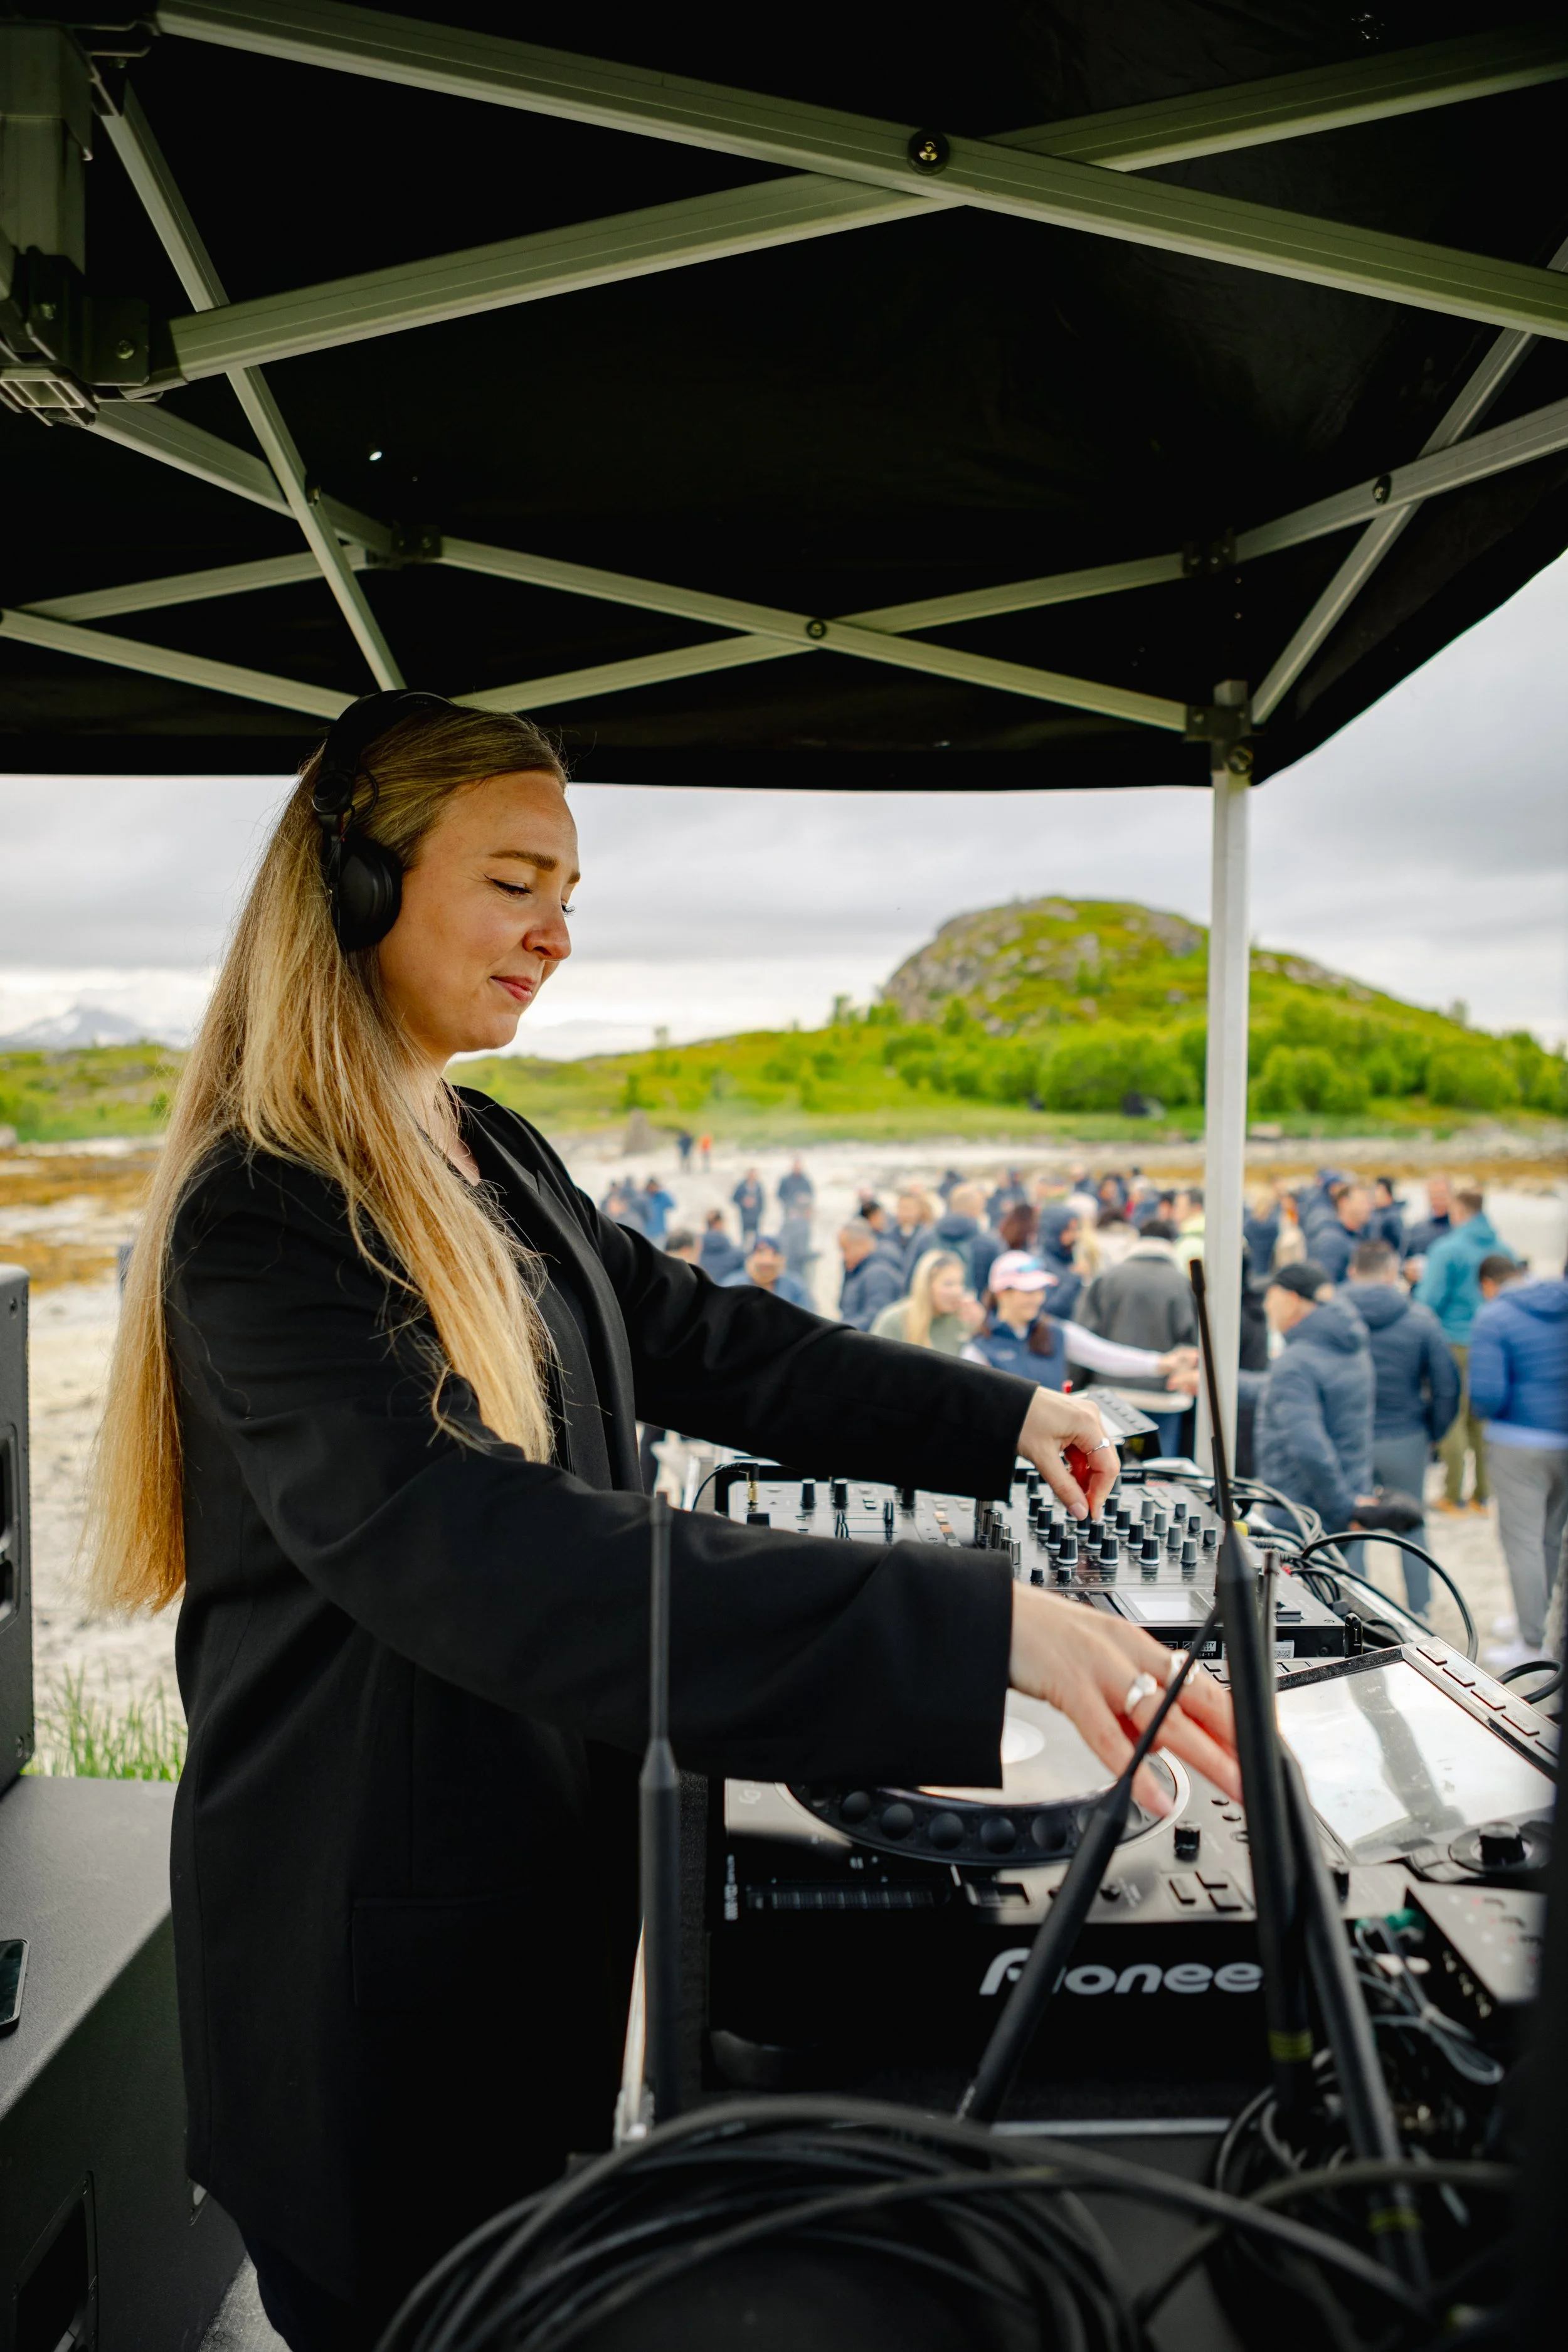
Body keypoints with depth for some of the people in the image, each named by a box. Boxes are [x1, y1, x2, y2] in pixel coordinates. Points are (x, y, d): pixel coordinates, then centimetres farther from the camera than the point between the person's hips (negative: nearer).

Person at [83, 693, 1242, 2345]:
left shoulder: (494, 1162, 4)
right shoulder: (264, 1220, -25)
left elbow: (700, 1340, 9)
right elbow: (485, 1556, -37)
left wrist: (997, 1417, 1)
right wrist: (986, 1630, -43)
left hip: (545, 1882, 8)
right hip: (373, 1940, -8)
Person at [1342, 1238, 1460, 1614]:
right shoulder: (1420, 1320, -6)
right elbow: (1447, 1387, -4)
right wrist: (1436, 1434, 11)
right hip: (1406, 1441, 1)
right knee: (1411, 1527, 18)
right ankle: (1419, 1612, 26)